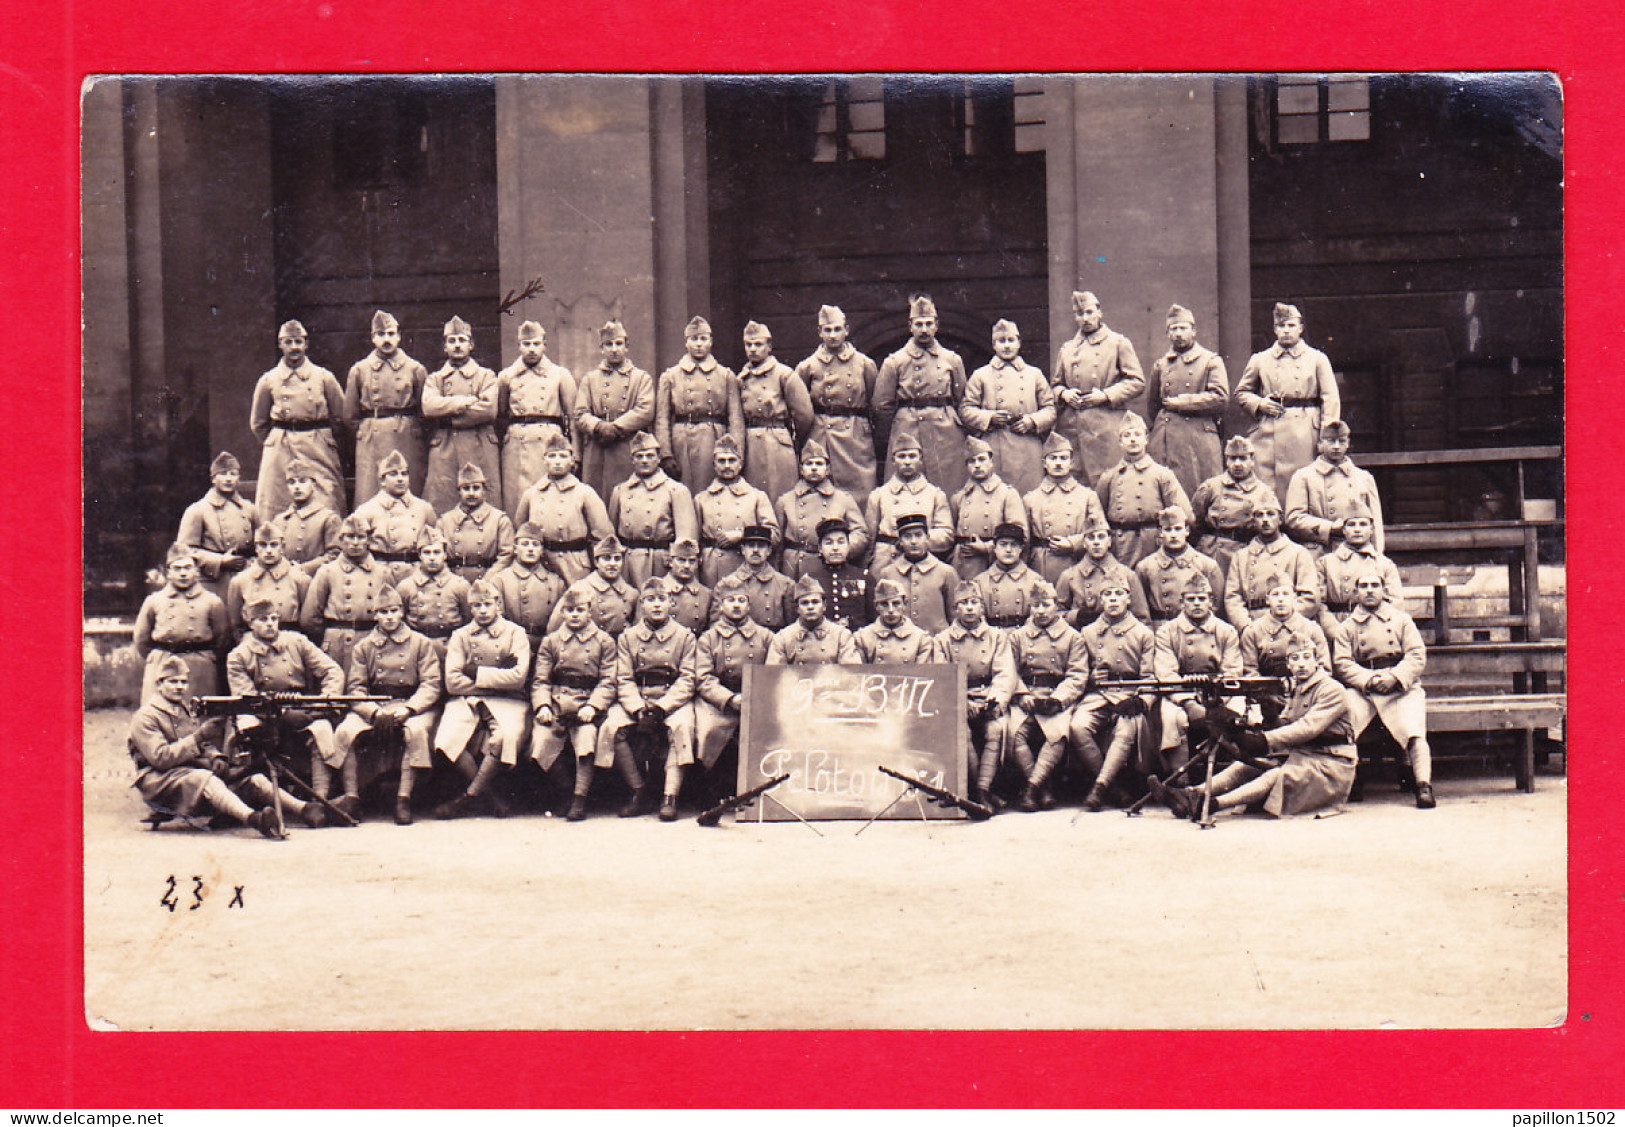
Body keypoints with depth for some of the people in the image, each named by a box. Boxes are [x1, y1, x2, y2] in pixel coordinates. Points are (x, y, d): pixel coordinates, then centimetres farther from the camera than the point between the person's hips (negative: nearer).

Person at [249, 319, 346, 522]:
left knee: (329, 506, -6)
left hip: (318, 447, -1)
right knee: (271, 509, -2)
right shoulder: (268, 381, 6)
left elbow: (342, 414, 11)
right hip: (280, 451, 1)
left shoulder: (324, 377, 3)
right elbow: (257, 423, 17)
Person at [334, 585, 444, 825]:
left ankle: (404, 798, -32)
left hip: (412, 704, -2)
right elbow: (355, 688, 5)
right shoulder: (363, 647, 14)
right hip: (371, 707, 2)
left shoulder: (421, 644, 9)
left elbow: (432, 684, -1)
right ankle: (351, 797, -22)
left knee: (416, 731, -36)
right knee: (345, 731, -27)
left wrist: (407, 709, -19)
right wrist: (375, 712, -16)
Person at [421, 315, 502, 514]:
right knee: (440, 509, -6)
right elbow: (429, 406, -3)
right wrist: (467, 401, -7)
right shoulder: (434, 378, 18)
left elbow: (489, 410, -6)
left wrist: (448, 416, -5)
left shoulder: (486, 376, 13)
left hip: (479, 449, -1)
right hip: (443, 451, 1)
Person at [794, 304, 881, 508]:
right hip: (820, 441, 0)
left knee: (861, 498, -4)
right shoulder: (808, 367, 7)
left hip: (857, 439, 0)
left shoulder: (865, 364, 8)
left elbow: (877, 406, 13)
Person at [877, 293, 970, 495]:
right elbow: (882, 405, 8)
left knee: (948, 494, -2)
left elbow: (962, 402, 16)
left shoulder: (952, 360, 10)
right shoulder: (894, 362, 4)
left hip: (946, 438, 2)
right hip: (907, 436, -2)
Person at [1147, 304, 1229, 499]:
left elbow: (1221, 397, -7)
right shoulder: (1160, 364, 17)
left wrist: (1181, 402, -8)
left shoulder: (1211, 360, 5)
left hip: (1200, 437, -3)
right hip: (1165, 439, 3)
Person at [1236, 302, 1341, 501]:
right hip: (1269, 434, 1)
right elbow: (1241, 393, 22)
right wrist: (1259, 404, 0)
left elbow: (1330, 399, 6)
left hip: (1304, 436, -1)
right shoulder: (1260, 360, 12)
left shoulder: (1317, 359, 10)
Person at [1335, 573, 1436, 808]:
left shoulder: (1401, 619, 18)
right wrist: (1369, 680, -14)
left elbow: (1417, 656, 6)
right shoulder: (1348, 626, 18)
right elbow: (1343, 664, 5)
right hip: (1361, 691, 0)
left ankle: (1424, 786, -29)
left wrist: (1394, 677, -13)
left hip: (1401, 689, 0)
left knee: (1414, 733, -27)